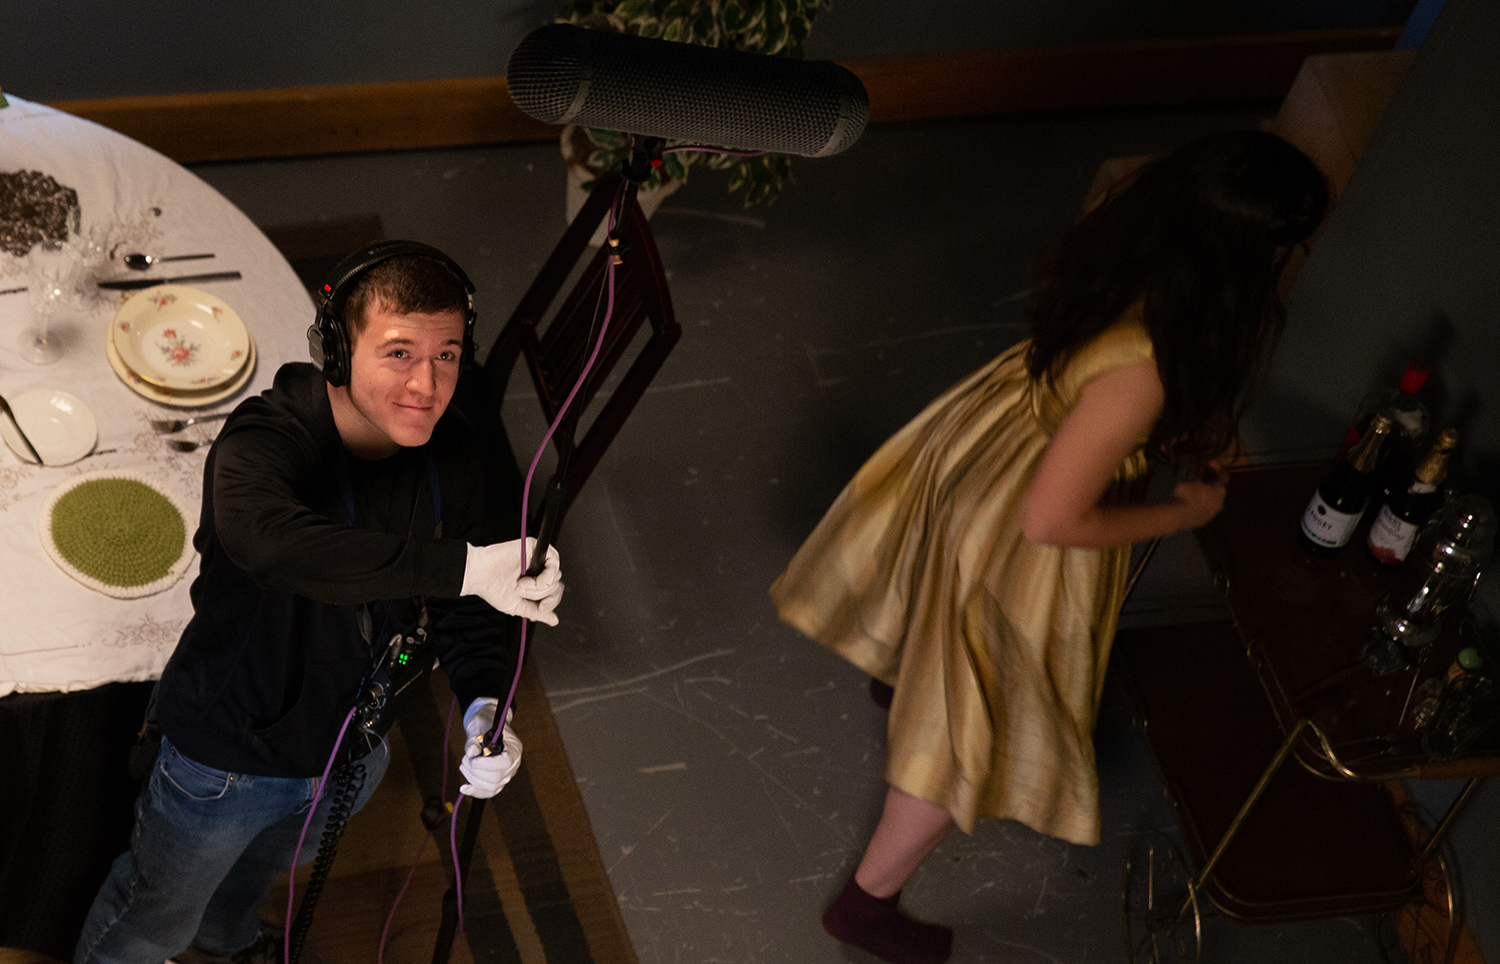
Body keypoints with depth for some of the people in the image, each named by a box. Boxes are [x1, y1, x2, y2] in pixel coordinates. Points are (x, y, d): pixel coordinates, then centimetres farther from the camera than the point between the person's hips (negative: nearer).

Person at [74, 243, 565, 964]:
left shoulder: (449, 450, -14)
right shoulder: (264, 438, -33)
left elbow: (467, 605, -8)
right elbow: (270, 540, -56)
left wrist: (483, 703, -28)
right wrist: (462, 565, -61)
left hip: (354, 751, 6)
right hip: (228, 758, -5)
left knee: (264, 866, 36)